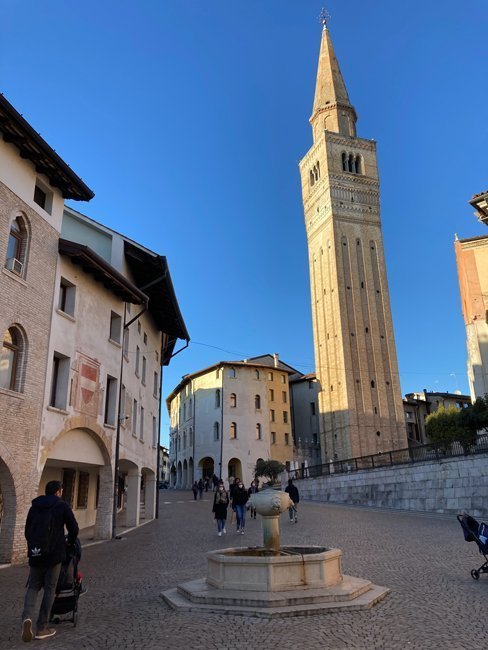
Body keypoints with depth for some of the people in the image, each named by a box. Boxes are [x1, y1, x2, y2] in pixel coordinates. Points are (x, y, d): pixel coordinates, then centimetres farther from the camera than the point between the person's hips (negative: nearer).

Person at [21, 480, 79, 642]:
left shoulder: (34, 506, 12)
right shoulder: (62, 506, -3)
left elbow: (27, 531, 18)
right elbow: (74, 529, -4)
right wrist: (70, 543, 16)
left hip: (35, 554, 4)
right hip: (54, 553, -4)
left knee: (33, 587, 14)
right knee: (49, 589, 6)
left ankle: (27, 617, -11)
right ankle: (42, 628, 10)